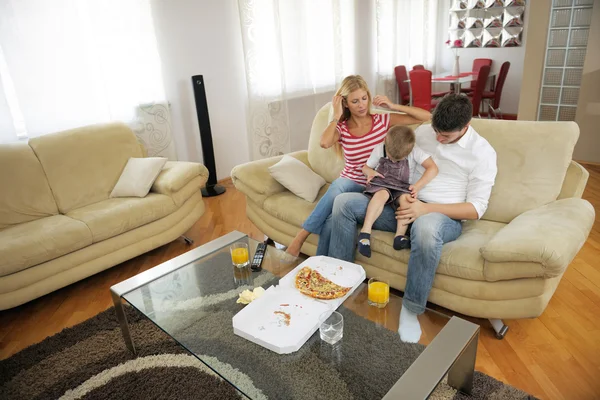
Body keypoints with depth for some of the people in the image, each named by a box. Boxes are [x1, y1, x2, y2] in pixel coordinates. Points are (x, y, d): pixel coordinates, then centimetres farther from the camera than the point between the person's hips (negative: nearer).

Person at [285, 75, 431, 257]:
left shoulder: (382, 120, -1)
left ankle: (301, 236, -25)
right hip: (350, 183, 0)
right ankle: (299, 238, -32)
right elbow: (324, 143, -26)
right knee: (338, 186, -37)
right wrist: (336, 116, -12)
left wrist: (393, 106, -13)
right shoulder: (341, 128, 0)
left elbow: (427, 116, -4)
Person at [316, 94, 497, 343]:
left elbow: (476, 209, -9)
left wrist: (427, 209, -22)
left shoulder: (482, 152, -4)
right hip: (403, 205, 5)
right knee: (344, 202, -16)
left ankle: (411, 310, -23)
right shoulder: (423, 131, 9)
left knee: (426, 227, -44)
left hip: (443, 215, -4)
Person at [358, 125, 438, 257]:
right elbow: (366, 167, 9)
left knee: (406, 198, -34)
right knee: (382, 194, -35)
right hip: (381, 183, 0)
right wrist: (370, 172, -16)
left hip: (402, 187, 0)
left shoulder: (414, 152, -11)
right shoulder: (379, 149, -4)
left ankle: (400, 236, -33)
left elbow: (433, 168, -18)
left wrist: (418, 185, -27)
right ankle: (365, 231, -39)